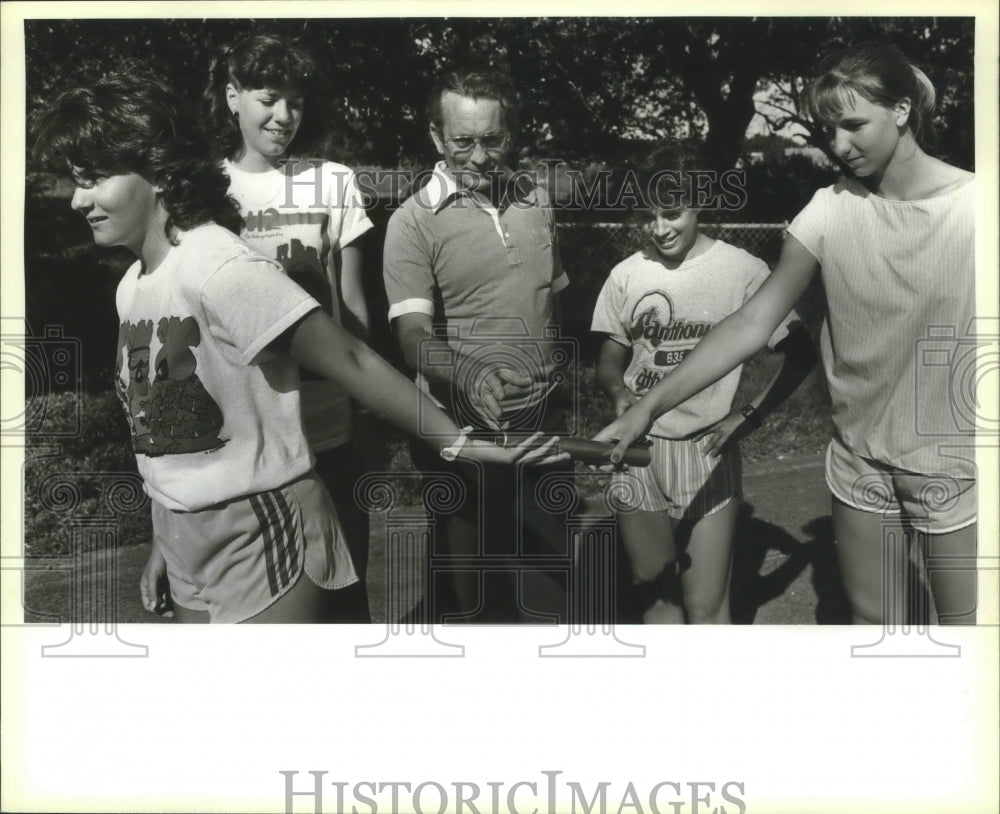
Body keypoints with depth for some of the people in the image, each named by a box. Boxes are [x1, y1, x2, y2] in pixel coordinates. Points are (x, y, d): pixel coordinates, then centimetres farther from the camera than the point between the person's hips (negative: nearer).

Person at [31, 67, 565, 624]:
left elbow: (350, 362, -25)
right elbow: (162, 421, 10)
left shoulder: (222, 269, -21)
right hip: (188, 549, 8)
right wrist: (167, 538, 15)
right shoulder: (132, 285, 4)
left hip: (259, 537, -8)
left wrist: (457, 442, -30)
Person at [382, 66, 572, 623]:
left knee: (553, 567, 16)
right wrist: (469, 373, -41)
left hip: (545, 417, 4)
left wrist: (560, 388, 14)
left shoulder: (537, 200, 5)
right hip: (466, 429, -4)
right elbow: (413, 334, -21)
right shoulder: (413, 222, -12)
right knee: (470, 584, 10)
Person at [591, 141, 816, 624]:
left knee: (706, 608, -2)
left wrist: (747, 417, -8)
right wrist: (618, 392, -14)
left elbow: (798, 355, 0)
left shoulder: (742, 271, -8)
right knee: (655, 596, 13)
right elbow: (609, 360, 9)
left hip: (707, 453, -3)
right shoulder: (626, 275, 1)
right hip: (639, 453, 3)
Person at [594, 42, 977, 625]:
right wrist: (647, 409, -14)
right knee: (871, 618, 16)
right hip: (861, 462, 2)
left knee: (962, 618, 8)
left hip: (954, 468, -2)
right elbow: (752, 324, -9)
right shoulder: (830, 211, -6)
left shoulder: (970, 205, -12)